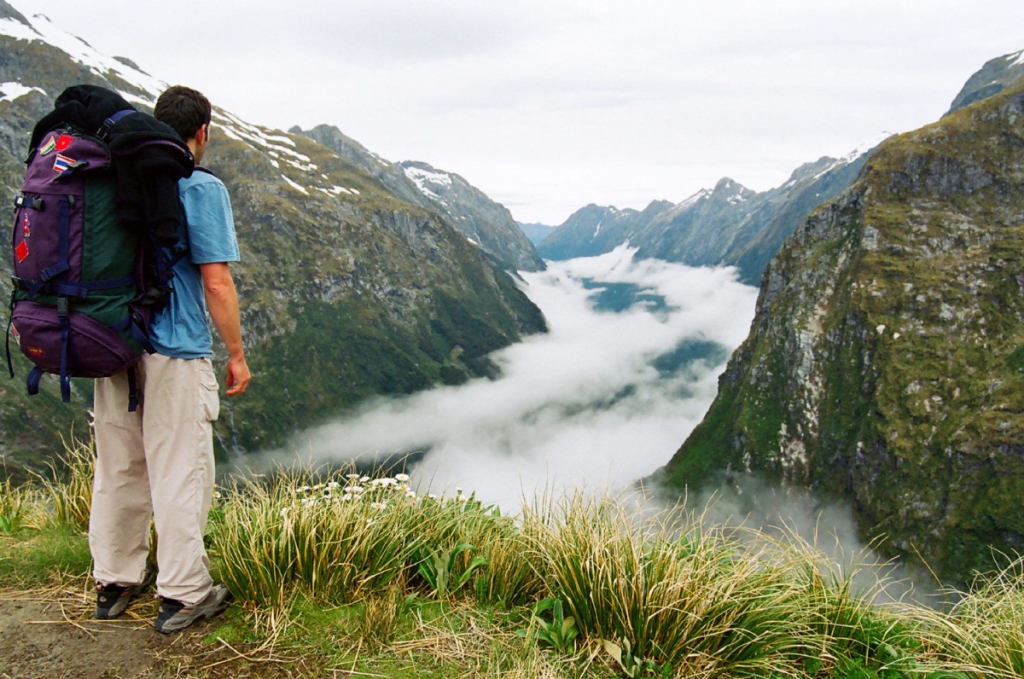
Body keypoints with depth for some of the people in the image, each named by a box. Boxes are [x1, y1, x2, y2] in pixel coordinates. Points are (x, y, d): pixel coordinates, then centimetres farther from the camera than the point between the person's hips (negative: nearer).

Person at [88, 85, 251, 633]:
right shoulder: (201, 188, -10)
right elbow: (217, 284, -14)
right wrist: (236, 355, -5)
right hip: (174, 351, -7)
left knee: (117, 469, 15)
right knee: (180, 473, 2)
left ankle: (114, 583, 28)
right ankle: (182, 595, 12)